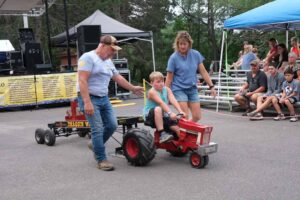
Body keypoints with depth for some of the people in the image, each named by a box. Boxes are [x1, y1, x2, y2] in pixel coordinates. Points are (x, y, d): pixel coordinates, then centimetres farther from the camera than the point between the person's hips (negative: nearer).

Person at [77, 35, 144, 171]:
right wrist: (87, 102, -26)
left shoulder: (108, 61, 15)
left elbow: (118, 77, 28)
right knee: (98, 129, -9)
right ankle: (101, 160, 2)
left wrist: (133, 88, 34)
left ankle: (96, 146, 28)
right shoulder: (88, 57, -12)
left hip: (104, 98, 8)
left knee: (112, 125, 5)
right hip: (90, 98, -8)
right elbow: (82, 81, -20)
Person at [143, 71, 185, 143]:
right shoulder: (152, 92, -18)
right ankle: (162, 134, -36)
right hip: (150, 116, -5)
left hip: (163, 116, 5)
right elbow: (161, 103, -31)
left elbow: (173, 100, -14)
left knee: (178, 128, -14)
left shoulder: (167, 89, 0)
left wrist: (180, 111, -28)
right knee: (158, 109, -37)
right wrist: (170, 113, -43)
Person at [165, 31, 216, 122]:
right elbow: (169, 78, -5)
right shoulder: (174, 57, -10)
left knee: (197, 117, 1)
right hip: (179, 89, -4)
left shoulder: (196, 54, 1)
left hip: (192, 89, 4)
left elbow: (203, 72, 6)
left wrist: (211, 86, 2)